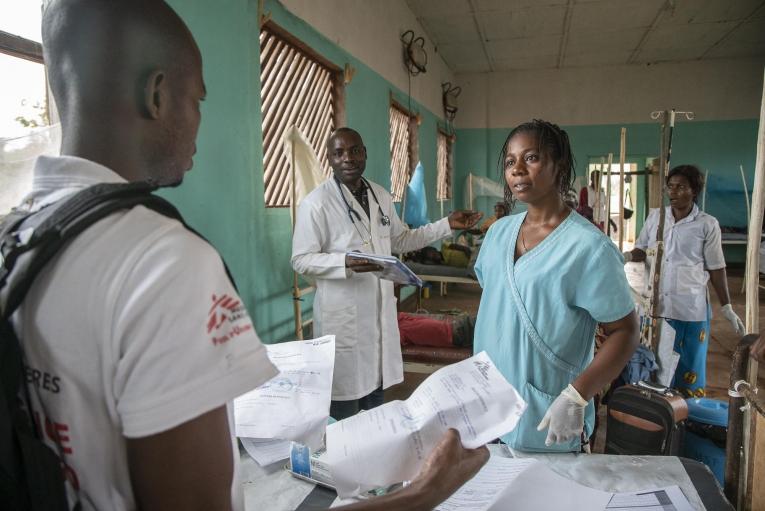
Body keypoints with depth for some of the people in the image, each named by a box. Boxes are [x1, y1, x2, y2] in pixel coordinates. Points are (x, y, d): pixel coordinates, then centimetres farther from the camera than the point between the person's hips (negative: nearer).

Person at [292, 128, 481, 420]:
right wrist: (345, 262, -29)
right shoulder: (316, 203, -12)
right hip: (343, 316, -6)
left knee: (375, 388, 21)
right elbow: (301, 259, -13)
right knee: (344, 412, 4)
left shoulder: (381, 196, 9)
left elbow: (401, 240, 19)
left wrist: (447, 225, 12)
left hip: (380, 310, 7)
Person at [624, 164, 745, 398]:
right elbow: (641, 251, 8)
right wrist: (627, 256, -15)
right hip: (655, 305, 2)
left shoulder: (707, 224, -4)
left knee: (690, 367, 10)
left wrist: (727, 308, 1)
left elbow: (716, 268, 1)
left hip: (692, 308, -2)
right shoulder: (655, 216, 3)